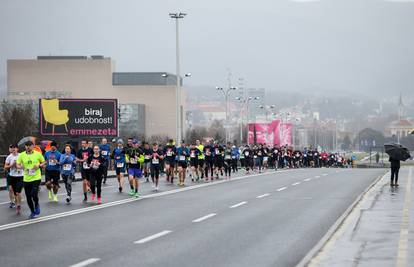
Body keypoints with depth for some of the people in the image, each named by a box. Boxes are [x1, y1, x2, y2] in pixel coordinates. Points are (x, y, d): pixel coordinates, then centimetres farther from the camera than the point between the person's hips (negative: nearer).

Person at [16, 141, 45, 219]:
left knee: (34, 194, -17)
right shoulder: (22, 155, 1)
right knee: (28, 197, 6)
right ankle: (32, 212, 26)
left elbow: (43, 163, 7)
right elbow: (18, 165, 5)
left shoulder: (38, 154, -2)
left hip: (36, 178, -3)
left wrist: (39, 165, -14)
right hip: (26, 179, 3)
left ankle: (37, 205, 16)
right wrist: (21, 167, -18)